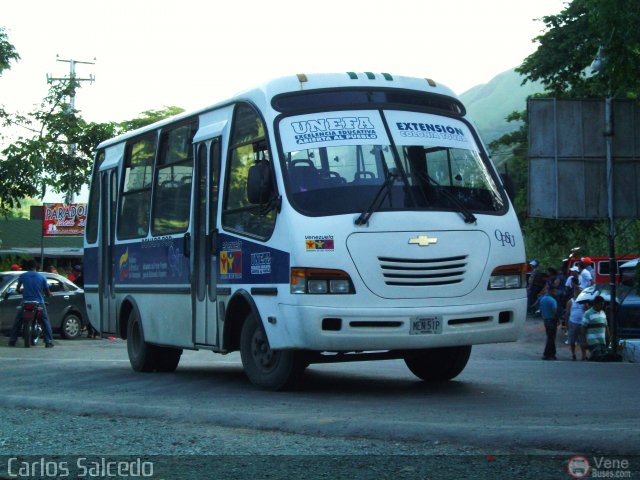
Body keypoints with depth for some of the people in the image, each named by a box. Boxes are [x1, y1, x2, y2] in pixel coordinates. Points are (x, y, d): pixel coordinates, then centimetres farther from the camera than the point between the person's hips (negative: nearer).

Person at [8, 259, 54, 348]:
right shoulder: (42, 277, -1)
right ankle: (49, 341, 1)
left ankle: (12, 341, 8)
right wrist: (49, 294, 27)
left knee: (17, 322, 13)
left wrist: (19, 291, 35)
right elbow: (47, 292, 3)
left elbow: (17, 289, 12)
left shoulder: (22, 276, 0)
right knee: (45, 322, 10)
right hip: (39, 303, 0)